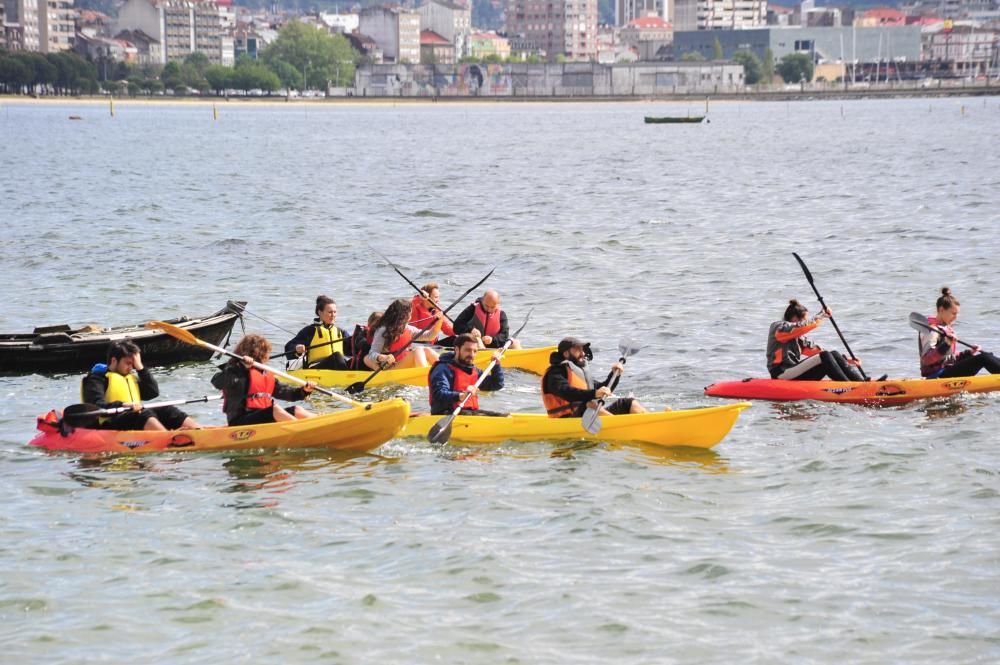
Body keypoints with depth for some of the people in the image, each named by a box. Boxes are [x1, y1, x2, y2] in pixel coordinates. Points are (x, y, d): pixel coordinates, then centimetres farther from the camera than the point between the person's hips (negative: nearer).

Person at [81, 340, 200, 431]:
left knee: (167, 411, -10)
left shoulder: (130, 377, 27)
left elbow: (153, 393, 16)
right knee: (144, 414, -32)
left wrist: (140, 368, 11)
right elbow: (95, 406, -16)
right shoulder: (97, 378, 1)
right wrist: (123, 405, -29)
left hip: (136, 421, 8)